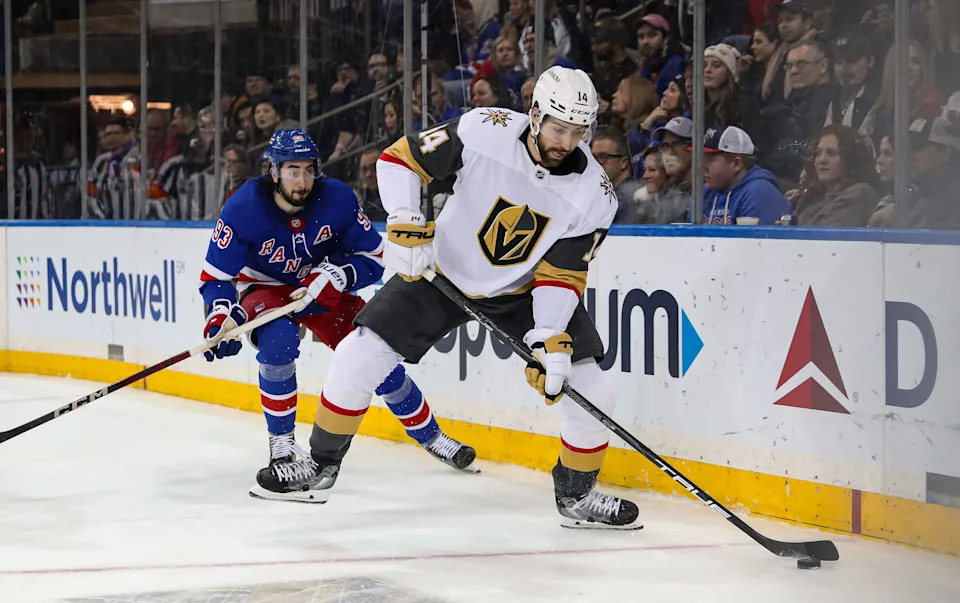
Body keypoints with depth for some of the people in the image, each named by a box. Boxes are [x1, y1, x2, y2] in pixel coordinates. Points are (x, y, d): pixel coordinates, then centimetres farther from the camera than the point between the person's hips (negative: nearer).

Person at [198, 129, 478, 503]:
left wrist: (332, 277, -30)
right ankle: (282, 447, -23)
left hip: (322, 288, 2)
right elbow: (216, 275, -19)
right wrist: (222, 316, -37)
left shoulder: (337, 199, -21)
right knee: (279, 339, -35)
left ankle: (430, 436, 18)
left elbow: (373, 257, -13)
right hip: (264, 290, -2)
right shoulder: (244, 208, -26)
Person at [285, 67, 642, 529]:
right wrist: (405, 225, -27)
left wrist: (549, 342, -29)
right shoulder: (485, 132, -25)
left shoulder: (594, 195, -20)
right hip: (444, 270, -1)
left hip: (523, 291, 1)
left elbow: (560, 276, -16)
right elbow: (400, 158, -15)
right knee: (357, 360, -11)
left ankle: (577, 496, 14)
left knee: (589, 394, -11)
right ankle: (322, 462, 14)